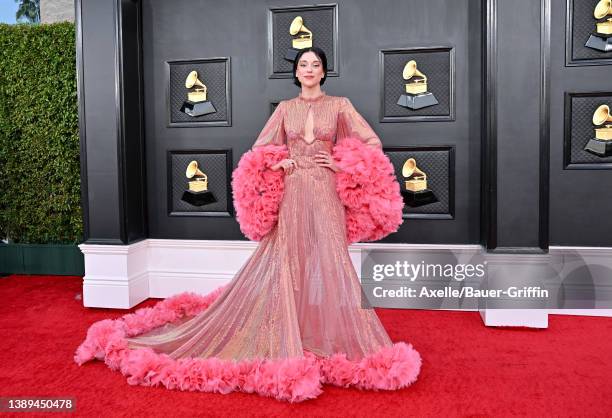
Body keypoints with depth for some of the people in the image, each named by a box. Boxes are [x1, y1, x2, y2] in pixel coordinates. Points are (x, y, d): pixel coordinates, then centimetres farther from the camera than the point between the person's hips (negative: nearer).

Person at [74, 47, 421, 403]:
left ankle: (329, 338, 8)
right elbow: (258, 149, 15)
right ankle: (290, 337, 13)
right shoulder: (285, 108, 10)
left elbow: (374, 143, 3)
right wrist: (277, 164, -2)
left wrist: (342, 165, -4)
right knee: (287, 262, 1)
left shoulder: (340, 105, 5)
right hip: (292, 194, 2)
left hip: (325, 194, -1)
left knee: (327, 262, -5)